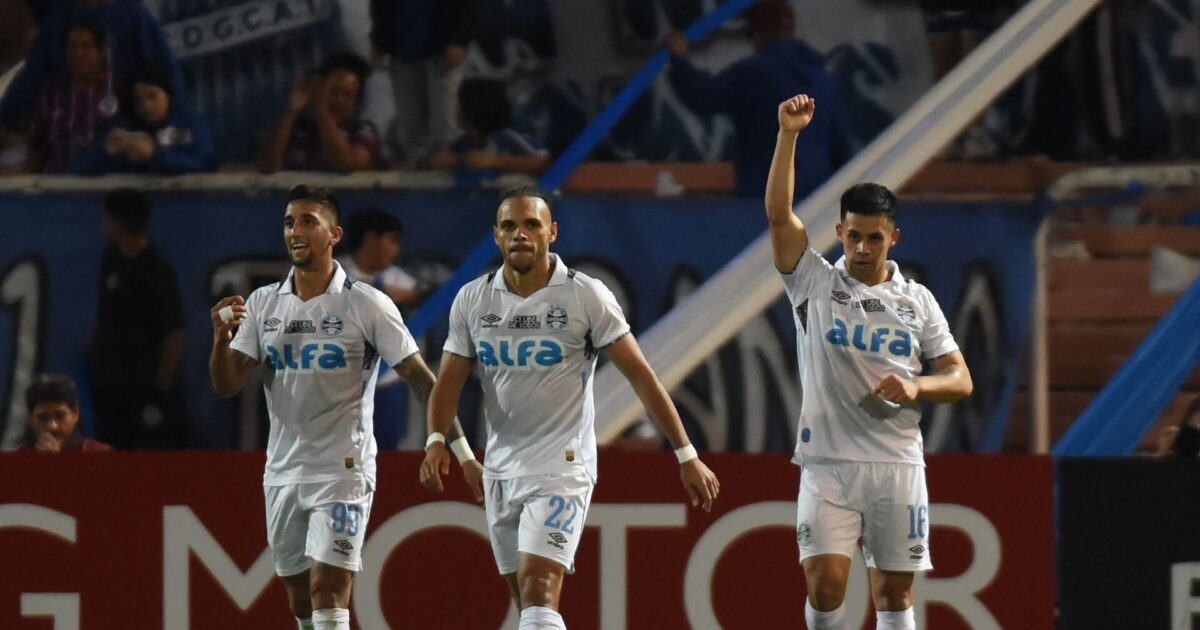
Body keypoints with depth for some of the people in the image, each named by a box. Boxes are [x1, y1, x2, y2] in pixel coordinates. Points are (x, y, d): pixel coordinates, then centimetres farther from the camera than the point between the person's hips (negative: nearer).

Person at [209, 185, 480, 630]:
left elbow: (421, 380, -6)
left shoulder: (366, 305, -7)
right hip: (283, 472, 5)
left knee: (328, 591, -16)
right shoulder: (262, 304, 6)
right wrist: (222, 336, -16)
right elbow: (227, 386, 4)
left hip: (343, 471, -5)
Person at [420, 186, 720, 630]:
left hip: (563, 464, -5)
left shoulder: (586, 296, -8)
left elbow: (640, 375, -5)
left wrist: (686, 456, -7)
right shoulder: (472, 301, 4)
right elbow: (450, 380, 4)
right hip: (500, 470, 5)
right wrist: (436, 440, -16)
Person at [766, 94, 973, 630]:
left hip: (897, 465, 2)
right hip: (827, 463, -2)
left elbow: (960, 379, 9)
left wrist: (917, 386, -13)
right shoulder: (814, 283, 3)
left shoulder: (917, 301, 8)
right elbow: (778, 214, -10)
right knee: (825, 583, -13)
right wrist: (788, 135, -19)